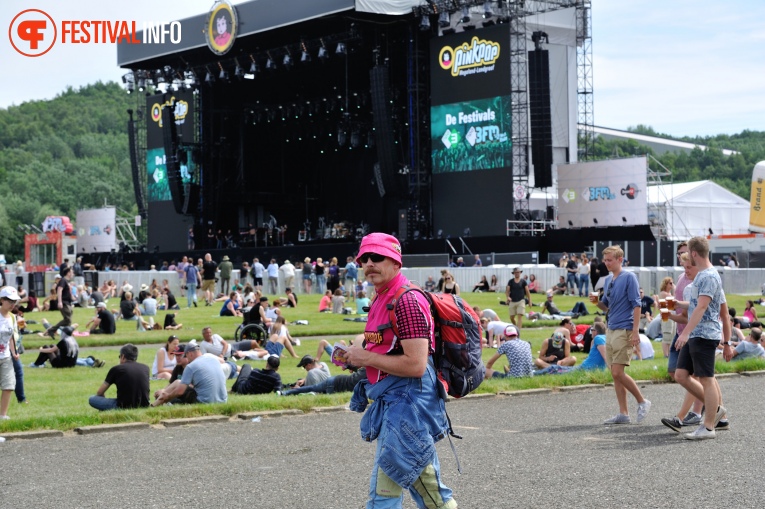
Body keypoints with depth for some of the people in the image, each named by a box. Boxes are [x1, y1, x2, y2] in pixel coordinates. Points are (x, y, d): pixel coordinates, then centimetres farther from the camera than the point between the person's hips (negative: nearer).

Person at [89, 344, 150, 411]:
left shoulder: (116, 369, -1)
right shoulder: (145, 368, 8)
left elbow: (99, 393, 7)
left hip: (124, 407, -4)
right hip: (144, 406, 4)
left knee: (92, 399, 10)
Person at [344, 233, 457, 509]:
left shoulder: (407, 301, -19)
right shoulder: (381, 299, 12)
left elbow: (415, 364, -26)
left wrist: (366, 358, -18)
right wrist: (357, 352, 7)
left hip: (407, 403, -10)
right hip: (393, 401, 10)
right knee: (422, 479, 20)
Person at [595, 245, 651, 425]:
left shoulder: (629, 277, -8)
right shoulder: (608, 280, 14)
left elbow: (636, 305, -12)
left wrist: (635, 331, -18)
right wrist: (597, 302, 0)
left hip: (624, 330, -8)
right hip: (610, 330, 8)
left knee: (618, 372, -12)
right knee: (615, 374, 7)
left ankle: (642, 401, 6)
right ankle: (623, 414, 11)